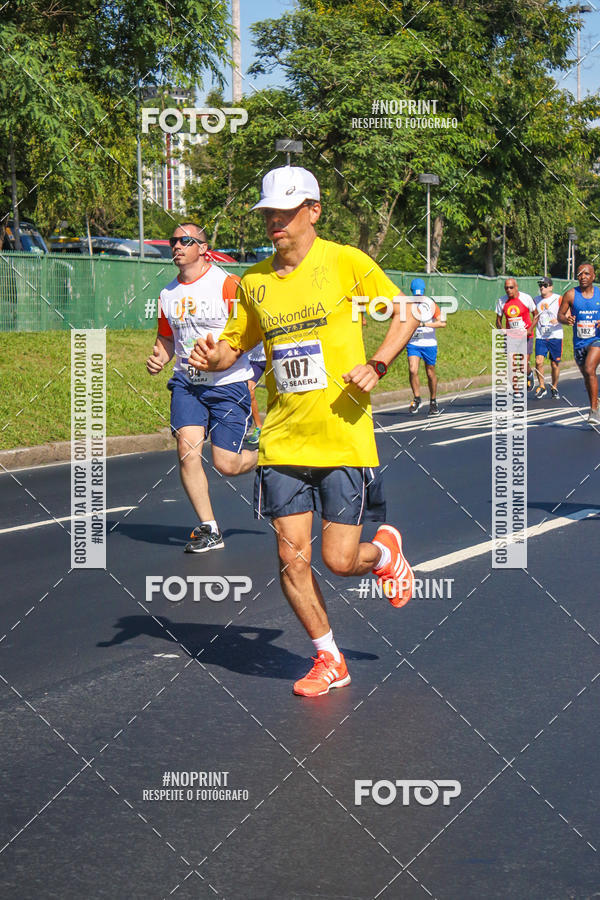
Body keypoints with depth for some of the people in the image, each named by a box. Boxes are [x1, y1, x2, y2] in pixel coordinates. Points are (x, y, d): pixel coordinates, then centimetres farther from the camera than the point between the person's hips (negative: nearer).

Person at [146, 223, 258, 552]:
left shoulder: (227, 284, -10)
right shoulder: (167, 294, 9)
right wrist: (158, 358, 3)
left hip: (228, 383, -5)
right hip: (186, 383, 5)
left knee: (227, 464, -5)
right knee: (187, 449, -13)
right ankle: (208, 528, -2)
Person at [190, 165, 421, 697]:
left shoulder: (346, 262, -4)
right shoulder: (254, 281, 7)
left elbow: (406, 316, 3)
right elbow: (233, 346, 18)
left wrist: (376, 366, -13)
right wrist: (211, 357, -6)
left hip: (344, 438, -3)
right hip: (282, 441, 4)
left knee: (340, 560, -3)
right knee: (292, 557, -1)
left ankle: (386, 552, 33)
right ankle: (329, 660, 19)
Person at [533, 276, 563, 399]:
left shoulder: (558, 299, -2)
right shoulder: (536, 300, 10)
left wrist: (558, 320, -23)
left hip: (555, 336, -2)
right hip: (540, 337, 2)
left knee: (555, 364, 3)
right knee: (538, 361, -13)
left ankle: (554, 387, 22)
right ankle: (541, 387, 2)